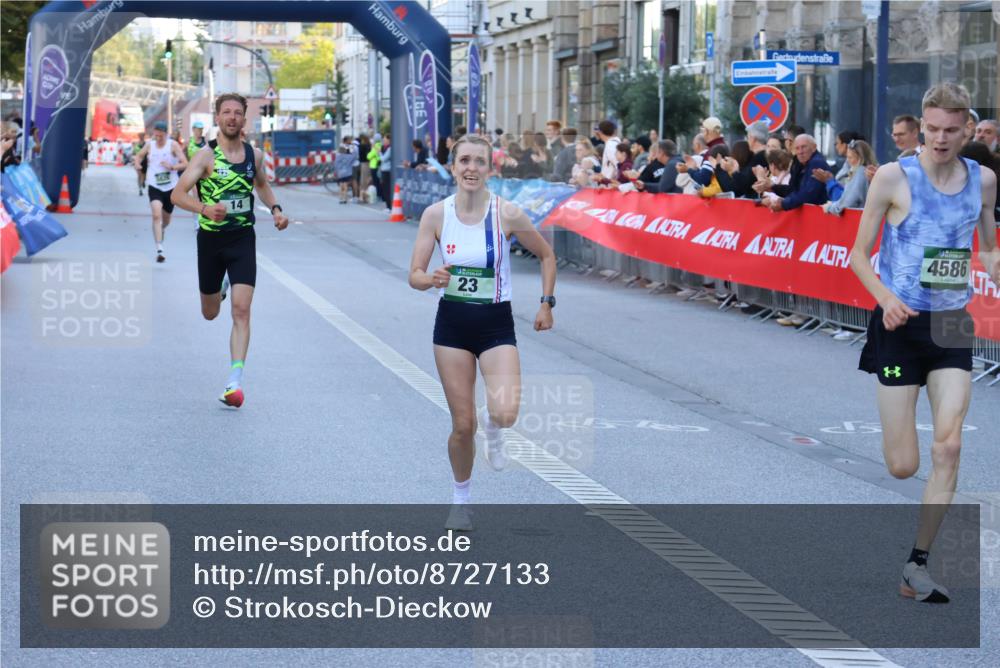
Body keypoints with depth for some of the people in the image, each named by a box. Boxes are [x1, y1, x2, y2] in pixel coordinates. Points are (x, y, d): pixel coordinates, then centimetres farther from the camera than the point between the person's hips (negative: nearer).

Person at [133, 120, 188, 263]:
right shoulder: (149, 146, 1)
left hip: (170, 187, 0)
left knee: (166, 219, 17)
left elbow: (185, 164, -12)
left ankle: (161, 230, 55)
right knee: (157, 215, -21)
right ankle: (159, 249, -25)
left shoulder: (173, 145, -6)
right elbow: (138, 156, 20)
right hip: (154, 186, 0)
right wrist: (137, 164, -2)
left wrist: (172, 167, -29)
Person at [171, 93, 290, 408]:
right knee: (210, 313, 16)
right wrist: (204, 209, -38)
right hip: (211, 239, -1)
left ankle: (235, 381, -17)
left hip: (243, 239, 1)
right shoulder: (206, 156, -11)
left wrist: (275, 208, 5)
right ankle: (221, 284, 55)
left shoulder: (254, 155, 2)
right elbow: (178, 194, -20)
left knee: (241, 310, -14)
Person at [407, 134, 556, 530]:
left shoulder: (507, 214, -10)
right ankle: (461, 500, 27)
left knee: (506, 414, -23)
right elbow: (414, 275, -3)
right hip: (452, 323, 1)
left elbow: (546, 255, 6)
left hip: (496, 324, -1)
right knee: (463, 425, 2)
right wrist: (433, 279, -25)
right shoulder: (436, 214, -6)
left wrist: (547, 304, 2)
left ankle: (493, 428, 17)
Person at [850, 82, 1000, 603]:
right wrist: (886, 298, -21)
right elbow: (859, 255, -3)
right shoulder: (893, 177, -8)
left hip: (952, 326, 3)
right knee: (902, 467, -2)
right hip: (900, 326, -3)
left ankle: (917, 566, -2)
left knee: (948, 448, -11)